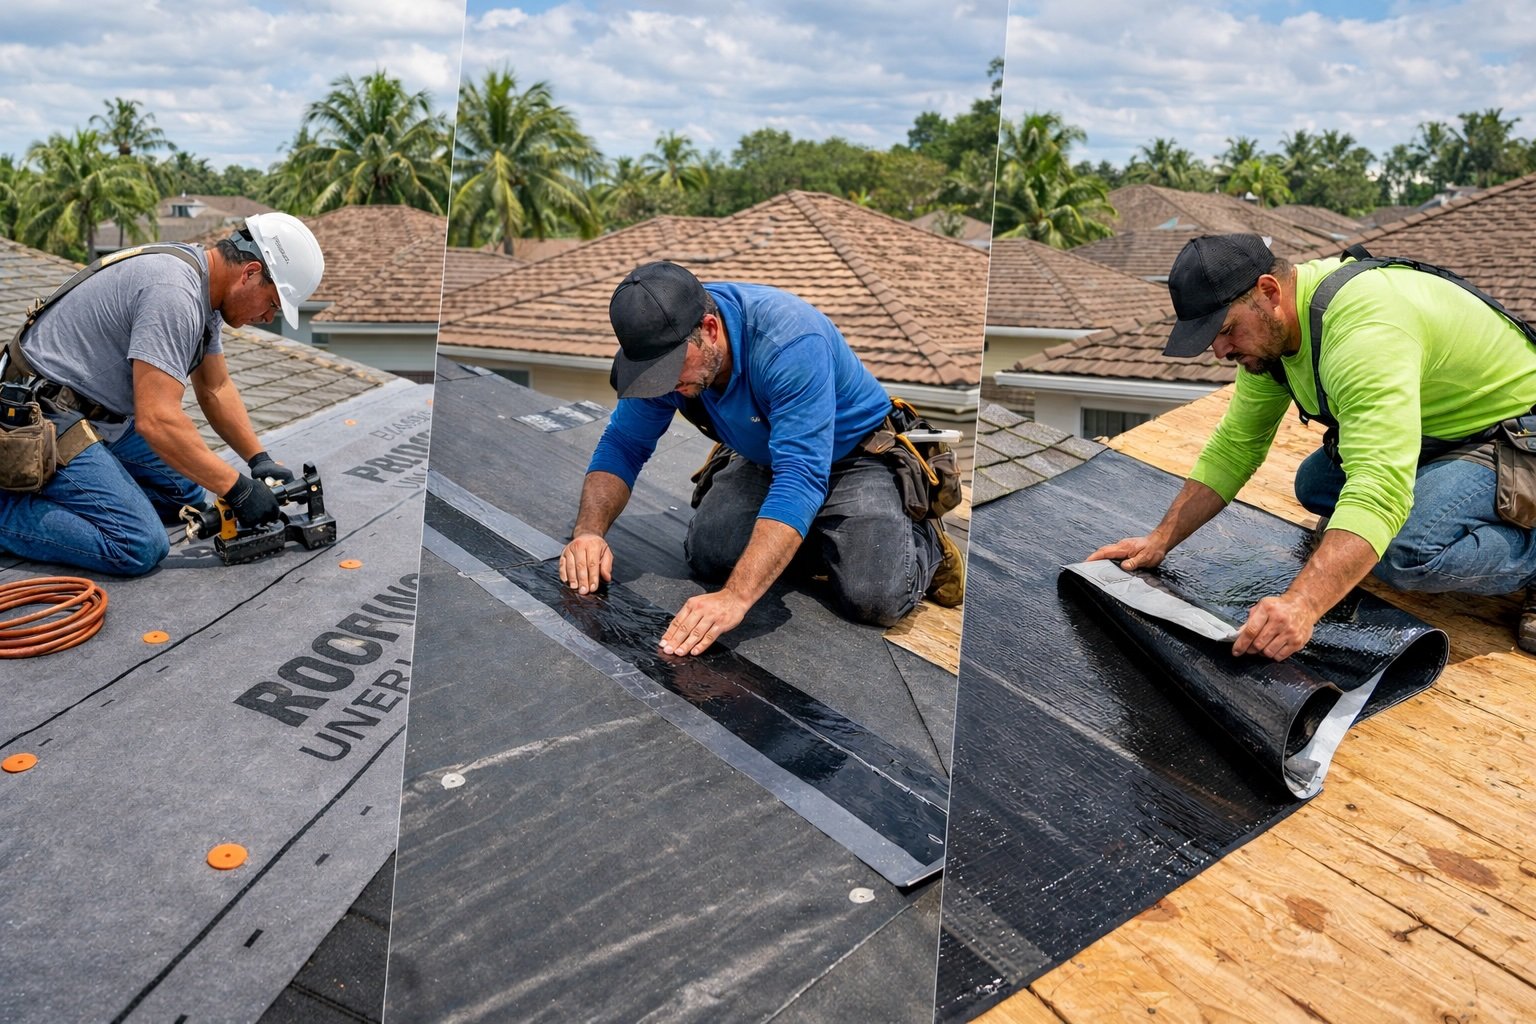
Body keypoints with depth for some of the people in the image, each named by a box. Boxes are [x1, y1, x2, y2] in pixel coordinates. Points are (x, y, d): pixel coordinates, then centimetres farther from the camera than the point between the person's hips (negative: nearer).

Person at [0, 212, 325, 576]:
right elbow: (157, 420, -31)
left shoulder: (203, 286, 5)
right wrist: (238, 489, -26)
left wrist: (259, 460, 3)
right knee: (140, 547, -20)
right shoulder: (174, 293, -27)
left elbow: (215, 390, 13)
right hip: (48, 420, -10)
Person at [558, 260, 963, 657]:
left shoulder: (790, 342, -38)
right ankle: (805, 532, 11)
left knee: (872, 598, -26)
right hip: (764, 458, 6)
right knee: (708, 555, -19)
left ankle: (924, 540, 9)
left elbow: (800, 476, -46)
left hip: (853, 456, -6)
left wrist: (735, 597, -54)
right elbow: (623, 444, -11)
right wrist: (588, 531, -30)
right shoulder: (665, 341, -18)